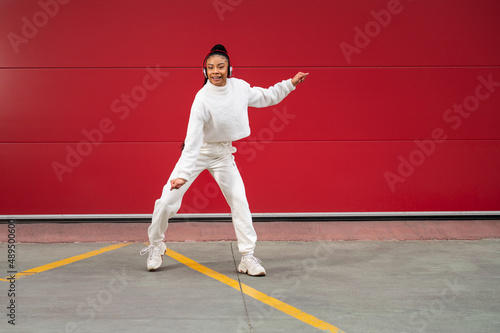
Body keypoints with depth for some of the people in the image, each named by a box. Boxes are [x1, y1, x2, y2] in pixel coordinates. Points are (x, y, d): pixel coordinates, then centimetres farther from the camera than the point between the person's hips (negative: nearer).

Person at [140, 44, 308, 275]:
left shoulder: (239, 87, -9)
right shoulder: (203, 99, -25)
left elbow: (264, 98, 11)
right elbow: (193, 139, -29)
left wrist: (290, 83, 4)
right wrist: (183, 174, -34)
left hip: (223, 153, 4)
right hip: (198, 151, -4)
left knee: (239, 201, -5)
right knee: (168, 200, -8)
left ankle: (248, 257, 1)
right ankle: (156, 246, 18)